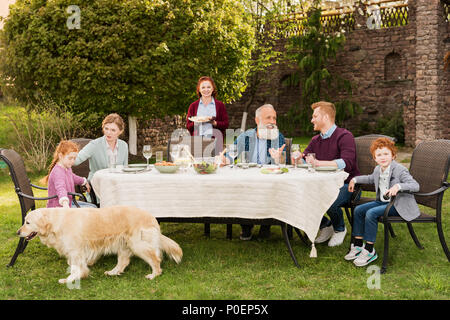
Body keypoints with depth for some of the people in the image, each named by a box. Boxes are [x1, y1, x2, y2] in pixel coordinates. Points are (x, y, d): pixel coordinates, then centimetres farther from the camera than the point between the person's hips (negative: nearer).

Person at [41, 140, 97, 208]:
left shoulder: (67, 168, 7)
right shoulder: (57, 172, -26)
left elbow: (73, 177, 32)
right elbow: (61, 188, -45)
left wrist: (84, 182, 50)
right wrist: (65, 203, -62)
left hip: (69, 202, 11)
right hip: (58, 207, -11)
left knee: (93, 207, 7)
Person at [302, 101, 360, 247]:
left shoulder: (344, 136, -11)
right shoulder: (315, 140, 15)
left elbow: (346, 164, -26)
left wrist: (318, 163, -33)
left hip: (346, 185, -7)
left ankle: (340, 229, -1)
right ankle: (325, 225, 8)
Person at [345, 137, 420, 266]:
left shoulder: (400, 170, -18)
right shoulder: (378, 169, 7)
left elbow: (415, 186, -28)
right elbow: (371, 178, 33)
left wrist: (398, 186, -42)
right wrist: (355, 179, 23)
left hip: (398, 205, -9)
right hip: (382, 201, 9)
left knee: (371, 213, -26)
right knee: (358, 210, -1)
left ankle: (369, 251, -17)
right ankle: (358, 245, 6)